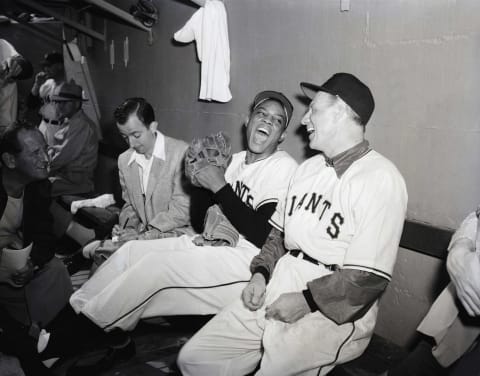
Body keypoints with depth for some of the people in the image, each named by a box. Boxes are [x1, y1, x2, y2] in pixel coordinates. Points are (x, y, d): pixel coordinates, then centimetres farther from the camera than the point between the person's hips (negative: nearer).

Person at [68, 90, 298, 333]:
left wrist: (220, 187, -18)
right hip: (215, 243, 8)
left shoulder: (283, 168, -11)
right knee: (132, 250, -2)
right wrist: (200, 175, -3)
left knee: (156, 263, -20)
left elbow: (260, 236, -20)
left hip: (248, 258, -8)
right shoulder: (236, 159, 11)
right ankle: (76, 308, 12)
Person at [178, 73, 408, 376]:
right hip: (276, 293, 7)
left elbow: (369, 278, -18)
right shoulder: (309, 167, 12)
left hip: (332, 312, -6)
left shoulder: (381, 180, -13)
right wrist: (261, 275, 1)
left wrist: (306, 301, -16)